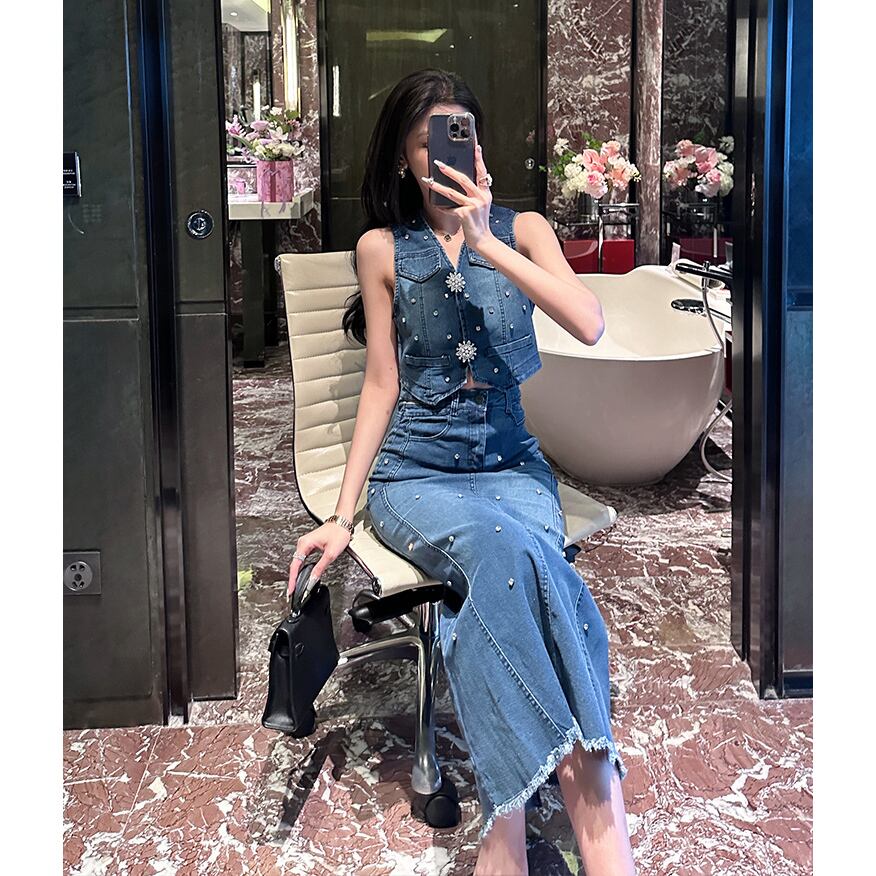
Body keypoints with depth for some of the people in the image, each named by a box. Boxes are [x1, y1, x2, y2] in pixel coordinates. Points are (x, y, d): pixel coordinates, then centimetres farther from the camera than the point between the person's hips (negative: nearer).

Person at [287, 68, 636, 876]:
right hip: (413, 473, -1)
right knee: (508, 550, -35)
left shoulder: (522, 228, 7)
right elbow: (382, 386, 6)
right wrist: (343, 514, 0)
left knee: (498, 586, -33)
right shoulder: (383, 248, 5)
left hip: (511, 466, 2)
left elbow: (590, 325, -10)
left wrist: (486, 242, -17)